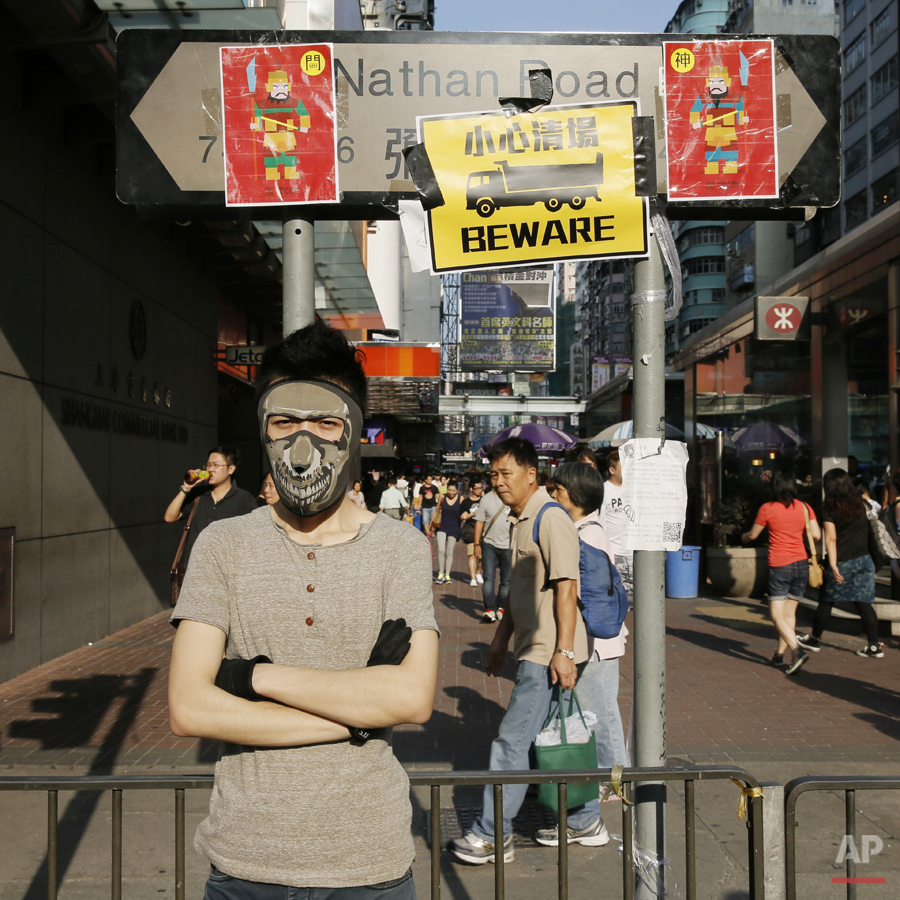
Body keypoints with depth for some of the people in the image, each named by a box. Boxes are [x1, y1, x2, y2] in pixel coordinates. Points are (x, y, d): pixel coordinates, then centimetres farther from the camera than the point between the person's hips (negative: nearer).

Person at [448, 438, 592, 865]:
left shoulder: (550, 519, -15)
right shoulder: (520, 521, 15)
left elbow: (566, 587, -20)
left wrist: (564, 651, -23)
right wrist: (500, 639, 24)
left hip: (548, 654, -10)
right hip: (533, 651, 10)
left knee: (512, 741, -5)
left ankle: (492, 836, 5)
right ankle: (581, 822, 28)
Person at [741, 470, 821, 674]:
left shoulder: (767, 509, -5)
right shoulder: (805, 507, 3)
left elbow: (753, 535, 6)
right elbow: (816, 535, -2)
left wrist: (743, 536, 29)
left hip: (779, 565, -4)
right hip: (801, 564, 4)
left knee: (777, 615, -2)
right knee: (789, 613, 13)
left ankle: (798, 651, -19)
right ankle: (779, 655, 18)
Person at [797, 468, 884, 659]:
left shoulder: (829, 509, -9)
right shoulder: (860, 505, 4)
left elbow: (831, 538, -14)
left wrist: (833, 565, -17)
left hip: (842, 563, -4)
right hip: (864, 561, 4)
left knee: (826, 601, 10)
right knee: (864, 603, 6)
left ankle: (815, 640, 24)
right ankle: (874, 646, 4)